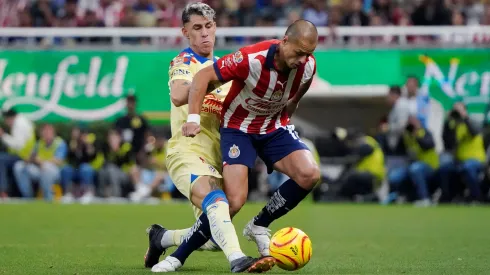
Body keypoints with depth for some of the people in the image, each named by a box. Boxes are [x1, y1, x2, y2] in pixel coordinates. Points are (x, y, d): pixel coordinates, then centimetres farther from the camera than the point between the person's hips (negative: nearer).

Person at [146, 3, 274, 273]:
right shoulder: (183, 62, -1)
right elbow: (178, 97, -23)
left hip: (215, 158, 8)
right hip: (187, 152, -8)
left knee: (213, 237, 6)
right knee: (215, 200, -36)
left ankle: (161, 238, 31)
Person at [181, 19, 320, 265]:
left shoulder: (308, 66, -14)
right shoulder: (252, 59, -31)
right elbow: (203, 77, -24)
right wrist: (193, 118, -31)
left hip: (275, 128, 5)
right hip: (238, 128, -5)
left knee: (310, 174, -19)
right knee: (235, 200, -19)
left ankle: (259, 226, 2)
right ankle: (178, 253, 1)